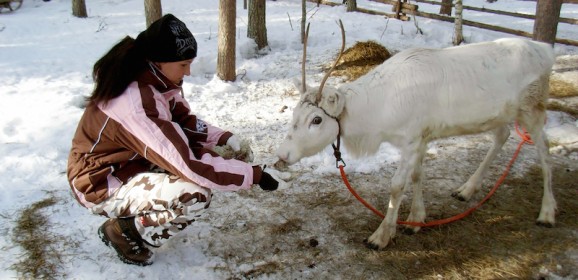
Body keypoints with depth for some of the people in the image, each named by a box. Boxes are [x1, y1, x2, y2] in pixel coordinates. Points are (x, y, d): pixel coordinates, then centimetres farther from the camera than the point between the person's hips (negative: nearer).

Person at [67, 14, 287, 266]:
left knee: (206, 151, -1)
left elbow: (184, 121, 4)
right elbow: (189, 165, -35)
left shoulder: (152, 80, -7)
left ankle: (133, 214, 11)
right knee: (197, 194, -28)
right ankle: (124, 231, -2)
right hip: (102, 185, -9)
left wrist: (223, 137, -13)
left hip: (129, 164, 9)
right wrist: (255, 174, -29)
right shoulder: (137, 103, -34)